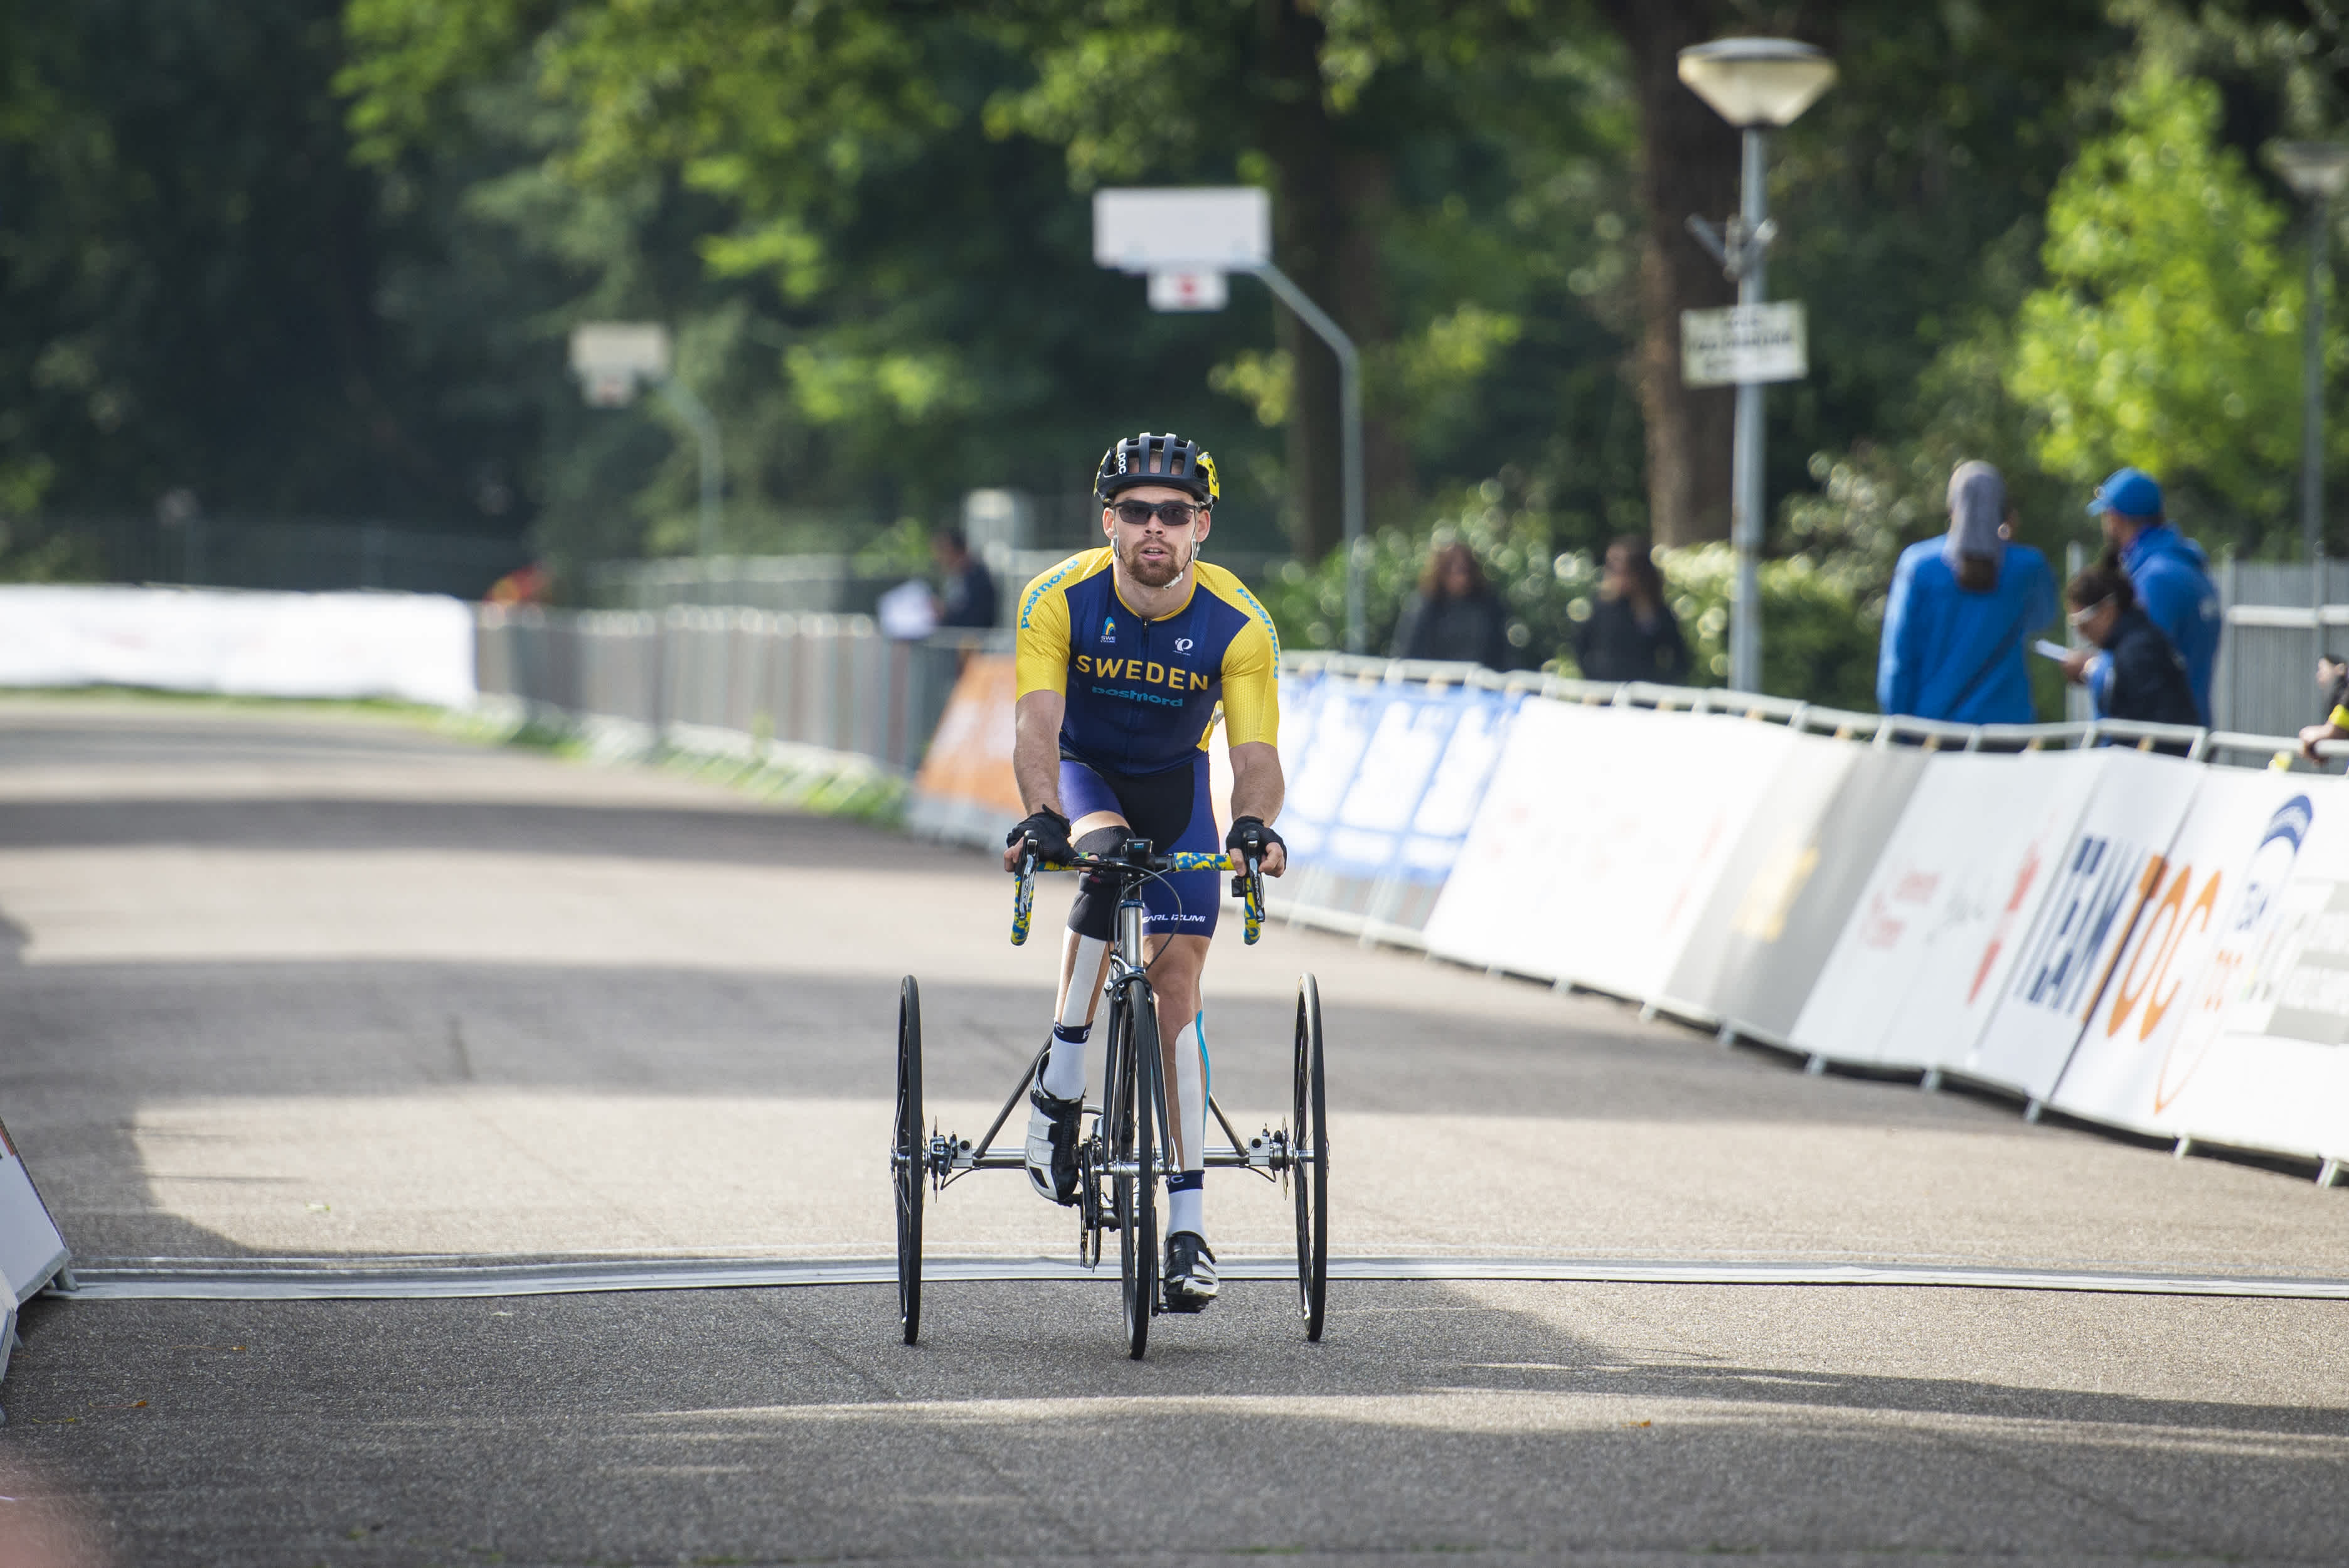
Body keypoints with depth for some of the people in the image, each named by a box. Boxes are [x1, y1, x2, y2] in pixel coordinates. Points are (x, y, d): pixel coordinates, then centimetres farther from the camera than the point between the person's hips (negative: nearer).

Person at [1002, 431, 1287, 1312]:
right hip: (1082, 770, -1)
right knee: (1108, 858, -36)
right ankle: (1058, 1088, -25)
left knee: (1177, 978, -8)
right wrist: (1043, 818, -54)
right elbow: (1037, 725, -35)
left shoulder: (1238, 625, -24)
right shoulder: (1058, 600, -26)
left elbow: (1255, 751, -31)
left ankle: (1188, 1226, -7)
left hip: (1174, 783, 1)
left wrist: (1253, 824, -52)